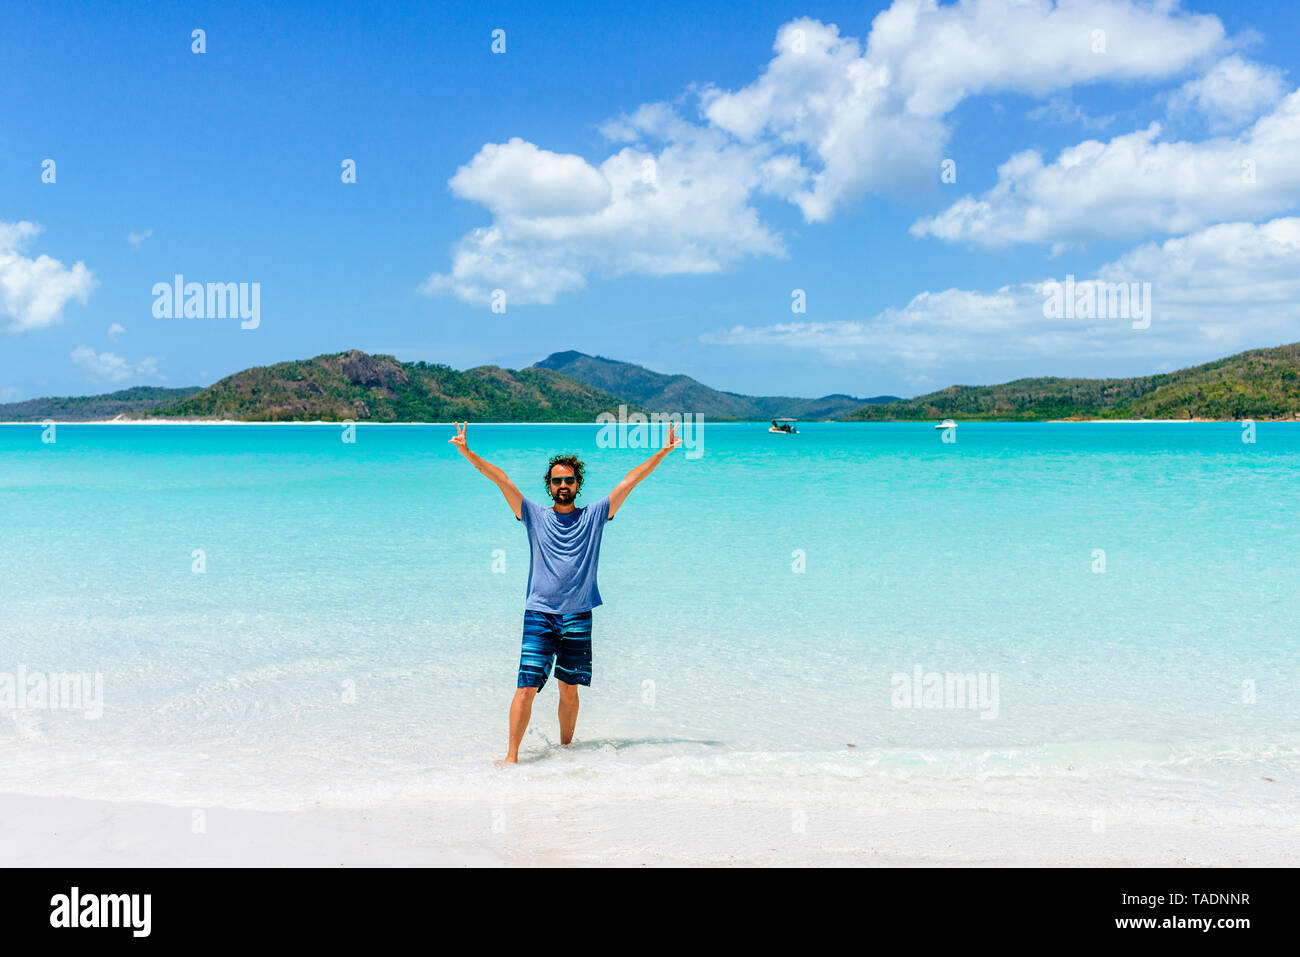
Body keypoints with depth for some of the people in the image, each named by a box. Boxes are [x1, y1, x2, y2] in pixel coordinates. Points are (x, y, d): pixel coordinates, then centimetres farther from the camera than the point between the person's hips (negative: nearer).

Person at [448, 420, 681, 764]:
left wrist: (662, 453, 5)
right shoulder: (535, 516, 9)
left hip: (577, 617, 1)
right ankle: (511, 756, -5)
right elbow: (500, 478, 3)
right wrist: (467, 452, -3)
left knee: (569, 688, 8)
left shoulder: (594, 516, 10)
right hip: (539, 615, -1)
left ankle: (566, 749, 23)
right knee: (527, 687, -8)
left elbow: (630, 480, 8)